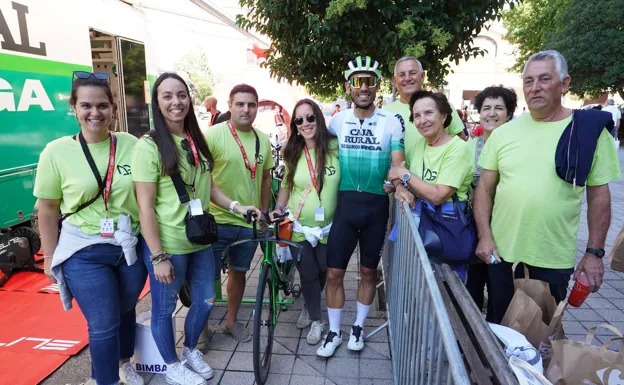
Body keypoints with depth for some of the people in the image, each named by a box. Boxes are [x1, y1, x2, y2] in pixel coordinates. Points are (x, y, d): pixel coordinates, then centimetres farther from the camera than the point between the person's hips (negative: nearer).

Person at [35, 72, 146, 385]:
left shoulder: (131, 144, -5)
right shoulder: (56, 152, -8)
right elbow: (48, 210, -1)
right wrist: (50, 257, 1)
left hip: (132, 247, 3)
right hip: (85, 254, -2)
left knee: (126, 311, 20)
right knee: (103, 324, 1)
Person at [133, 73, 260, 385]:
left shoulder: (197, 141, 4)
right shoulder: (149, 146, -15)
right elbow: (145, 206, -16)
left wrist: (238, 207, -3)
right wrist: (158, 256, -17)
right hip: (167, 245, -6)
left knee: (205, 301, 20)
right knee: (164, 308, 14)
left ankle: (190, 350, 46)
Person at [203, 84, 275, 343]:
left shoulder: (263, 140, 4)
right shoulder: (213, 135, -12)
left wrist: (264, 212, 14)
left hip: (250, 222, 5)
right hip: (217, 221, -4)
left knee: (238, 272, 19)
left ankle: (231, 320, 39)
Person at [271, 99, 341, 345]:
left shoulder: (335, 147, -12)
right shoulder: (293, 154, -3)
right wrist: (278, 209, -2)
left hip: (328, 227, 0)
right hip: (298, 228, 1)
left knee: (323, 272, 18)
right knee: (308, 274, 7)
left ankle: (310, 308, 47)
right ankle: (316, 320, 30)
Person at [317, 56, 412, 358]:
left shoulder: (391, 122, -3)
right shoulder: (337, 120, 3)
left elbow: (398, 163, -7)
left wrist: (399, 186, -27)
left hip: (376, 205, -1)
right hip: (345, 203, 1)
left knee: (368, 271, 13)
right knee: (334, 273, 3)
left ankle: (358, 327, 32)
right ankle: (334, 332, 21)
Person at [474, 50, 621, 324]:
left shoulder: (590, 130, -4)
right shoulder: (504, 132, -1)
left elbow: (599, 195, 0)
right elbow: (484, 188, 2)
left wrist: (594, 252, -3)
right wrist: (485, 236, -7)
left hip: (555, 259, -1)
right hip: (501, 252, 1)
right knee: (498, 328, 16)